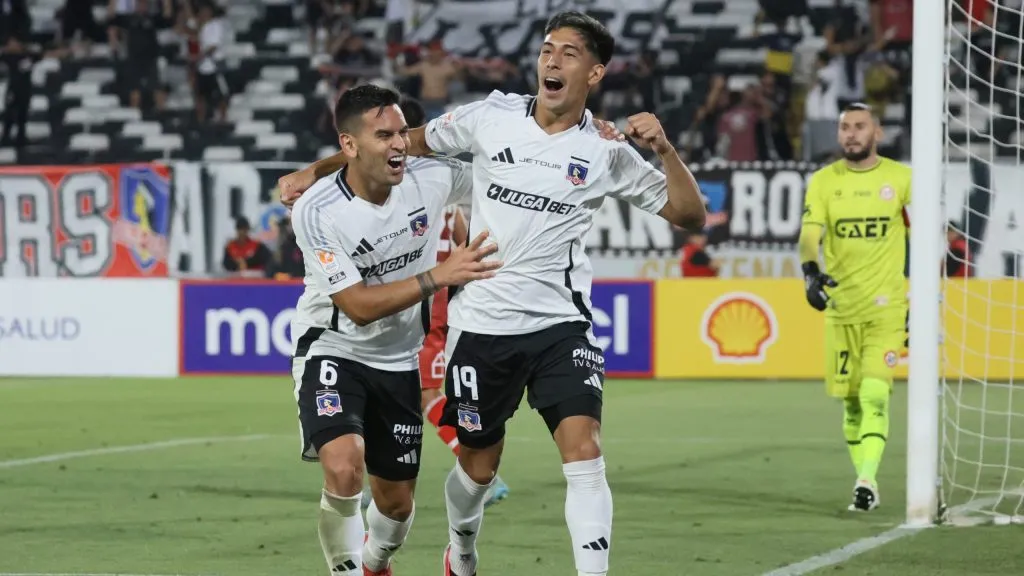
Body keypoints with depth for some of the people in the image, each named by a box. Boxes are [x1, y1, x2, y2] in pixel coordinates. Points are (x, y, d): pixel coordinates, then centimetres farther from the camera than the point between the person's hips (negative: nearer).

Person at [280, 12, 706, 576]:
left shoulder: (606, 150, -3)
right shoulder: (492, 116, -2)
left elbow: (690, 215, 0)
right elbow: (409, 142, 11)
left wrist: (664, 149, -16)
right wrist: (317, 170, 9)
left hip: (560, 323, -1)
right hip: (481, 322, 1)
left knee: (584, 450, -18)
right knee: (479, 466, 13)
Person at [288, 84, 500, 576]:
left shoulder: (430, 178, -13)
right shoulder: (315, 212, -24)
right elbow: (360, 306, -25)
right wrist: (439, 276, -32)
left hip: (398, 360, 4)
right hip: (333, 350, -4)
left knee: (396, 503, 11)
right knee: (343, 469, -30)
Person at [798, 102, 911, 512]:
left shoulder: (901, 179, 1)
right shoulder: (823, 181, 2)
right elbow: (810, 233, -10)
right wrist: (810, 272, -30)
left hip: (886, 307, -2)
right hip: (840, 307, 2)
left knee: (874, 394, -17)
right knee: (850, 401, 6)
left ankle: (867, 481, -20)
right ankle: (865, 482, 18)